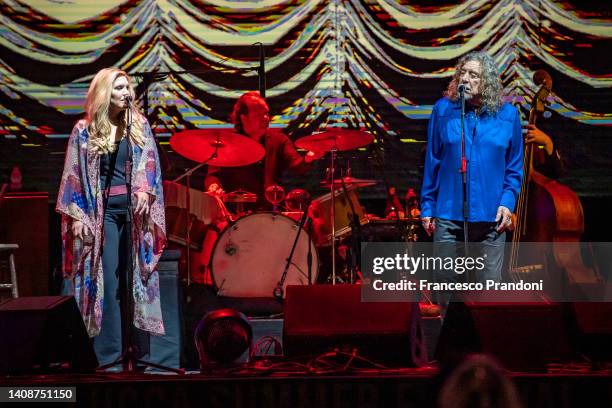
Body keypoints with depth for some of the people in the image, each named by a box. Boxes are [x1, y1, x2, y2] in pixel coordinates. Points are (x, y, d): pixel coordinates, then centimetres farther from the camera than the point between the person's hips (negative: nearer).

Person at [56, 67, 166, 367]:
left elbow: (148, 163, 3)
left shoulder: (139, 126, 10)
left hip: (134, 209, 2)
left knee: (135, 276, 1)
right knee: (108, 279, -7)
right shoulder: (85, 130, 3)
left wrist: (144, 190, -17)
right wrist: (77, 216, -6)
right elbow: (75, 175, 2)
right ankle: (109, 351, -6)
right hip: (102, 210, -2)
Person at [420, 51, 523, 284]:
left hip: (491, 217, 0)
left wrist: (507, 202, -5)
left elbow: (514, 166, 8)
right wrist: (427, 207, 5)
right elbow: (432, 162, 5)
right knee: (445, 280, 7)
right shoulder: (444, 109, 1)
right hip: (448, 215, 0)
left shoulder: (507, 115, 2)